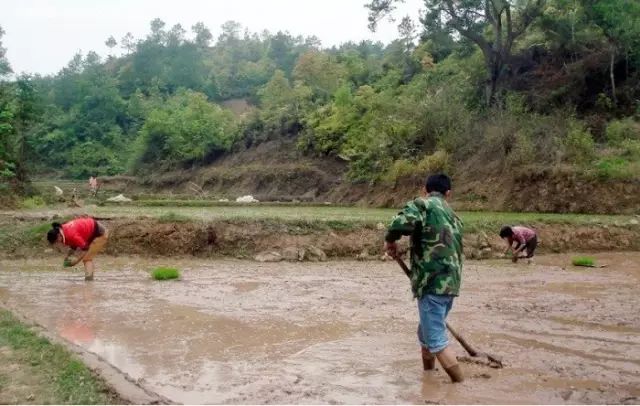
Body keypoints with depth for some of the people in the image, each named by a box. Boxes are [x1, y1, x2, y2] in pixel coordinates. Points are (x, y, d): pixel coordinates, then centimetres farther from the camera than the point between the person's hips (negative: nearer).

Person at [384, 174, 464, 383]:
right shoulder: (453, 217, 20)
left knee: (436, 339, -4)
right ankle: (428, 374, 36)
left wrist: (390, 240, -5)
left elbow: (402, 223, -25)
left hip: (432, 282, -8)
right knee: (426, 332, 23)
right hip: (450, 282, 9)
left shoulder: (423, 204, -4)